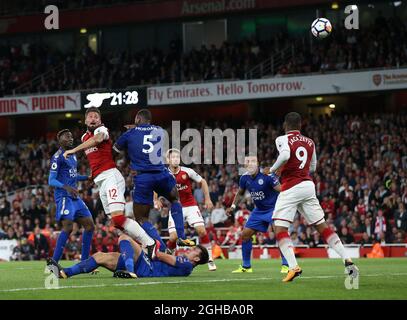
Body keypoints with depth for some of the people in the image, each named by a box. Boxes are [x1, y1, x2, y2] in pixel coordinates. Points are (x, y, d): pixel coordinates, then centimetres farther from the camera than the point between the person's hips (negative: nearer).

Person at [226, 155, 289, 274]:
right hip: (259, 210, 6)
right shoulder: (244, 178, -4)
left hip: (274, 207, -6)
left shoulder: (267, 175, -22)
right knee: (245, 235, 3)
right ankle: (246, 266, 17)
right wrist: (233, 206, 11)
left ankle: (285, 265, -14)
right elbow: (240, 193, 17)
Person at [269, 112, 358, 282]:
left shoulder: (283, 139, -5)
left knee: (279, 228, -4)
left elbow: (285, 156, -26)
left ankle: (293, 267, -18)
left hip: (291, 188, -6)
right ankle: (347, 260, 6)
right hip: (308, 185, 6)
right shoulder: (309, 142, 14)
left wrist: (273, 169, -10)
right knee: (322, 226, 12)